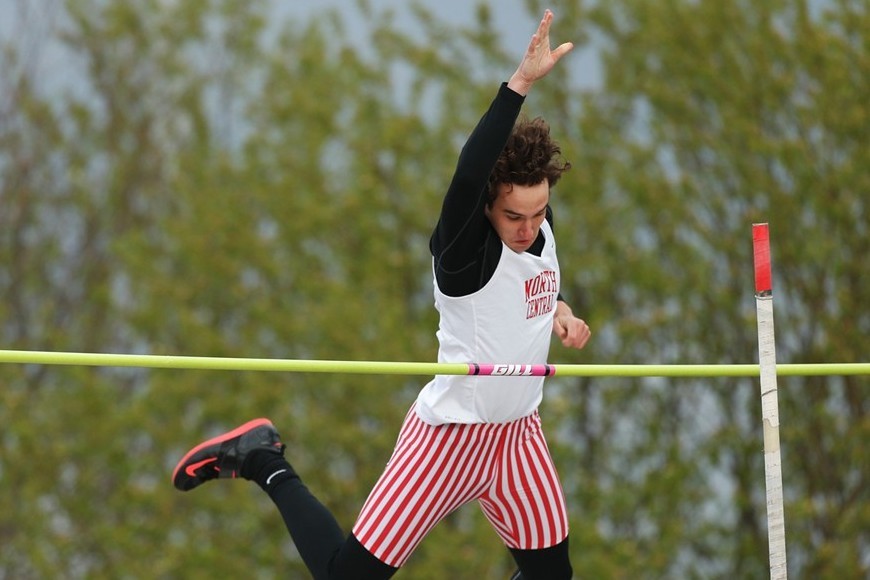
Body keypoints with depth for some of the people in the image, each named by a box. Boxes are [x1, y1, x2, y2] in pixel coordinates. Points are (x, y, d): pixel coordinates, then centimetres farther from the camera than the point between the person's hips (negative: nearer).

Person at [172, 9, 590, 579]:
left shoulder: (539, 225, -1)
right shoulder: (464, 245, -25)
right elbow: (467, 178, -48)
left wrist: (556, 308, 1)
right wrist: (521, 83, -55)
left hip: (518, 434, 7)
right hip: (450, 436, -7)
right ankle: (262, 462, 15)